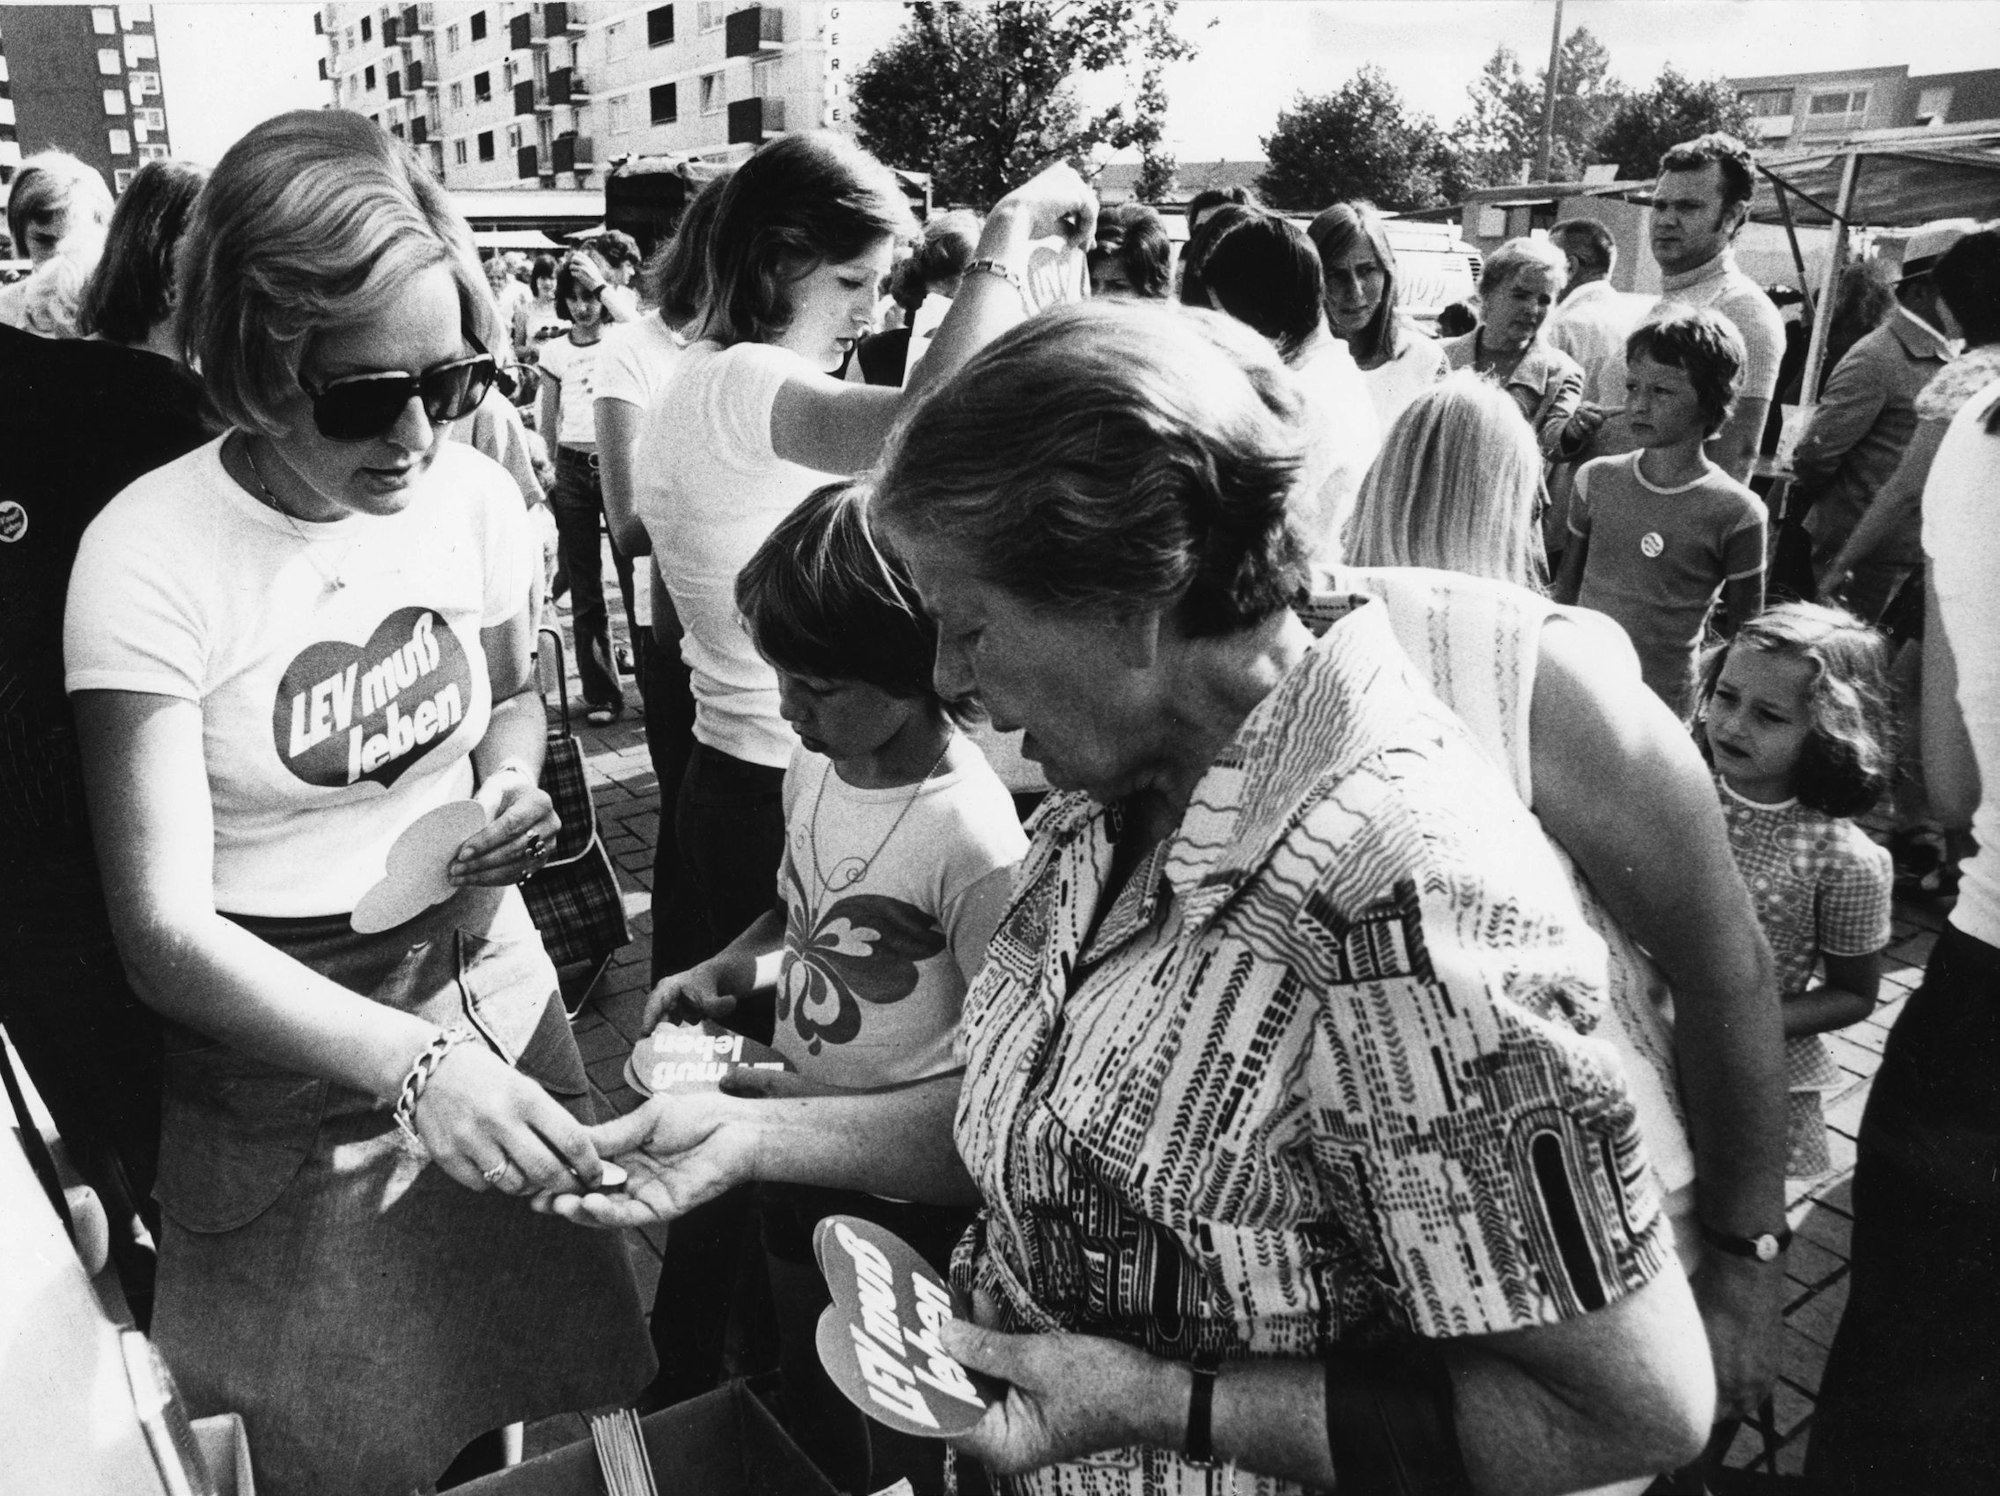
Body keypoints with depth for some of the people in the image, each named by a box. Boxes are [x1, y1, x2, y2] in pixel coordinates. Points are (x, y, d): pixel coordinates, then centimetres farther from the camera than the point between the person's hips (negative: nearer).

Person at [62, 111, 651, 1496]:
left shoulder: (476, 493, -7)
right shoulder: (149, 556, -19)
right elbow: (165, 929, -21)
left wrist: (514, 794, -9)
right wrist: (410, 1061, -36)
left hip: (505, 1009, 4)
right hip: (295, 1072, -3)